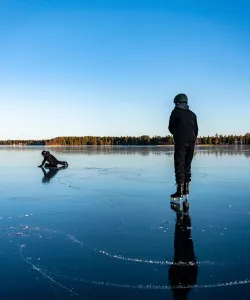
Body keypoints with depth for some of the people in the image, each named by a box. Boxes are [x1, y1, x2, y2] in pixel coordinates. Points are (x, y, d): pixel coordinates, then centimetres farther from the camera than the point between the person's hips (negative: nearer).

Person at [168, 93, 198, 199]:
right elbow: (196, 130, 14)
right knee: (187, 164, 14)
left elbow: (171, 127, 6)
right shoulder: (192, 114, 16)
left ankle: (180, 190, -14)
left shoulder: (175, 112, 3)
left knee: (179, 165, -7)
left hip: (180, 140, -5)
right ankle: (186, 188, 17)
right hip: (191, 141, 5)